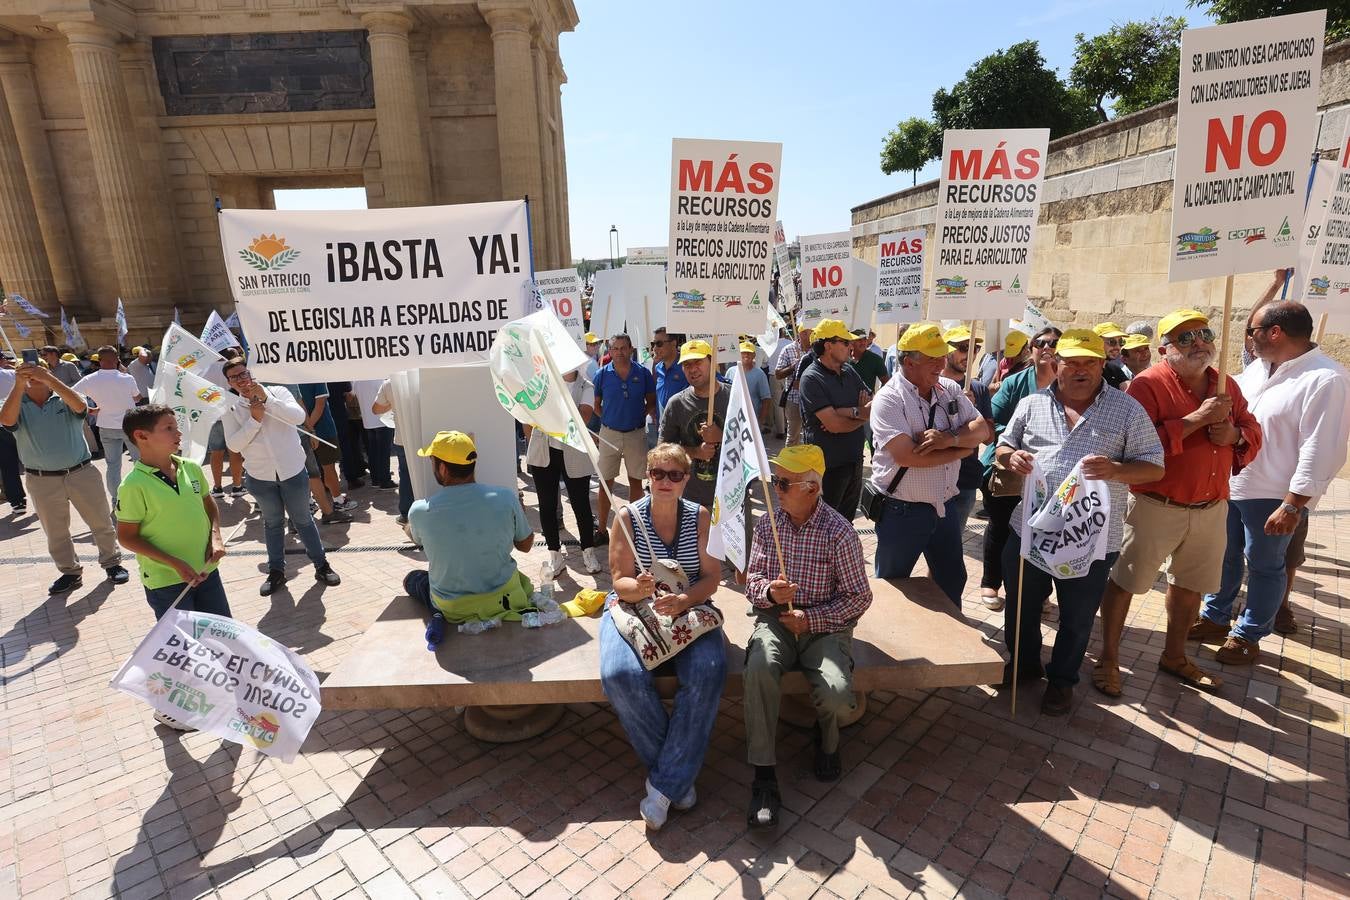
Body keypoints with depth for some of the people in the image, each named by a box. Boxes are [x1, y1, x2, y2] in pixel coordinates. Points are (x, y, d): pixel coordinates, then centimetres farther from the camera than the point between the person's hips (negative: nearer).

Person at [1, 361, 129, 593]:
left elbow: (79, 405, -26)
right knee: (55, 532, 13)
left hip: (81, 473, -1)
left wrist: (48, 378, -39)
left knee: (101, 523, 8)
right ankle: (70, 572, 27)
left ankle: (112, 563, 24)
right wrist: (19, 384, -33)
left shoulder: (64, 400, -2)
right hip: (41, 481, 1)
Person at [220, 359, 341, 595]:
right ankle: (276, 571, 27)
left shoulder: (277, 392, -4)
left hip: (292, 471, -2)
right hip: (260, 476, 2)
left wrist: (266, 399, -24)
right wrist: (254, 420, -15)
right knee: (273, 523, 14)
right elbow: (233, 445, -7)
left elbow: (299, 416, -20)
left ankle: (321, 565, 21)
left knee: (303, 519, 9)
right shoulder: (231, 409, 1)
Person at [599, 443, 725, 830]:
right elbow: (620, 581, -5)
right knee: (621, 676, -30)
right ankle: (680, 773, -7)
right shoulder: (627, 516, -3)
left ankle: (664, 783, -14)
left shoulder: (700, 517, 1)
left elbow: (711, 578, -3)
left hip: (688, 610, 1)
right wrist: (639, 588, -29)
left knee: (709, 671, -30)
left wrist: (683, 600, -23)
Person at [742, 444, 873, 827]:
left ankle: (826, 736, 15)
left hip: (824, 625, -2)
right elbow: (751, 582, 4)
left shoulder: (839, 532, -10)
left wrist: (810, 618, -15)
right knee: (760, 667, -31)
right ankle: (763, 776, -17)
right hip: (775, 620, 2)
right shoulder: (766, 524, 1)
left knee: (838, 697, -26)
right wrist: (769, 592, -20)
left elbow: (859, 598, -5)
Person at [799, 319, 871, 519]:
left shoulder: (849, 373, 7)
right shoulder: (812, 378, -16)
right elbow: (834, 424, -22)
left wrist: (852, 412, -18)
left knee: (847, 521, 20)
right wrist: (863, 414, -8)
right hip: (828, 466, -7)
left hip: (854, 462, 7)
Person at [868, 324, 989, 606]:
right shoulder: (888, 399, -16)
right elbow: (908, 456, -27)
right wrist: (962, 449, -13)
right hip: (901, 511, -6)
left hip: (946, 506, 6)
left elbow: (982, 430, 3)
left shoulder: (950, 389, 4)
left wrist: (952, 439, -20)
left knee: (953, 581, 22)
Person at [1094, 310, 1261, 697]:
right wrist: (1198, 418, -25)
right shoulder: (1148, 384, -14)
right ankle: (1108, 658, 17)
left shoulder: (1226, 386, 8)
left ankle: (1174, 656, 38)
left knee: (1190, 585, 19)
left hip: (1211, 508, 7)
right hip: (1157, 506, -7)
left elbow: (1253, 433, 15)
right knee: (1125, 580, 3)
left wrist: (1234, 435, -8)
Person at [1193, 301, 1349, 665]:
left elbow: (1321, 453, -21)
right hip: (1229, 485, 7)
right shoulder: (1259, 367, 5)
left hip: (1272, 497, -7)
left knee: (1264, 567, 9)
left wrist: (1292, 506, -22)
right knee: (1224, 556, 18)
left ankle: (1248, 636, 24)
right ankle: (1215, 618, 35)